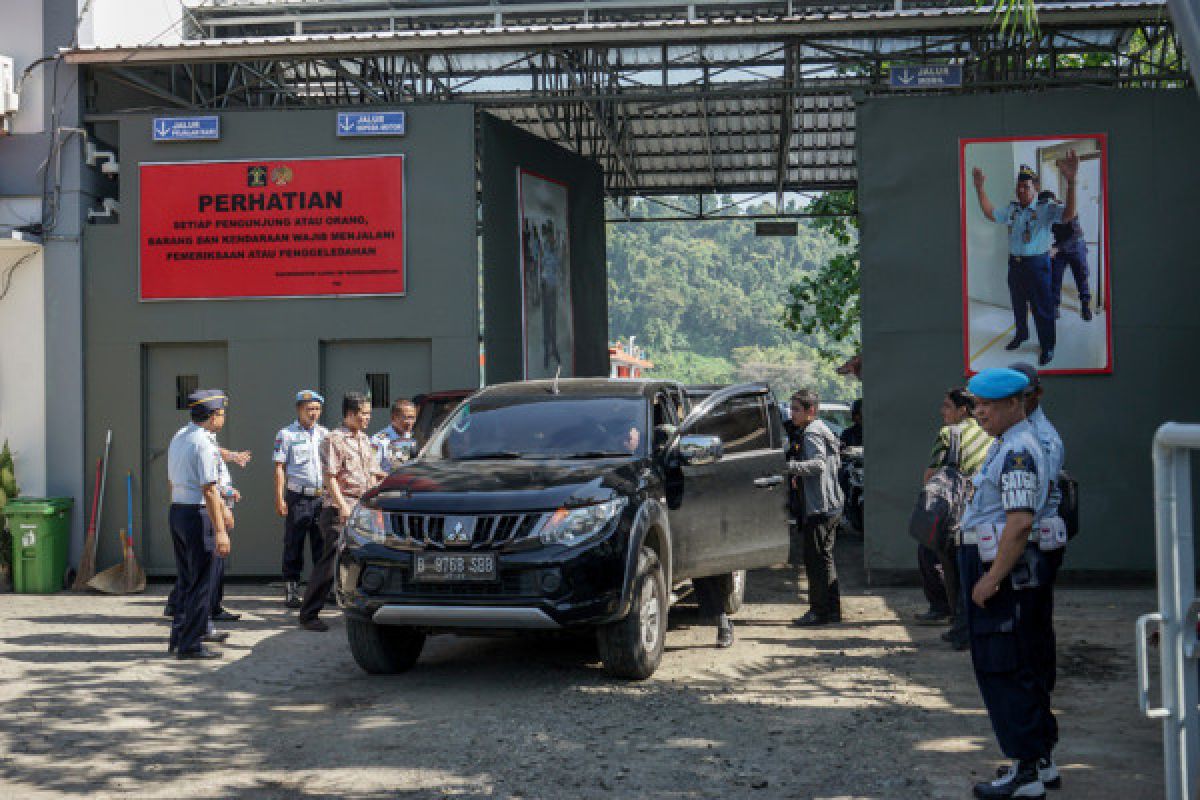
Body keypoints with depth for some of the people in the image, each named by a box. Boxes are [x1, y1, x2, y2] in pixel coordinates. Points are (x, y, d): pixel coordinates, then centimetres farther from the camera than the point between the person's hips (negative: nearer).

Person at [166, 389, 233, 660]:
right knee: (200, 582, -1)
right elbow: (209, 490, -19)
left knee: (186, 578, 18)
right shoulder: (204, 443, -16)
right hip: (198, 513, -9)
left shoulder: (178, 437, 13)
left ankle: (180, 635, 26)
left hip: (176, 509, 9)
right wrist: (220, 531, -19)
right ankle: (190, 644, 3)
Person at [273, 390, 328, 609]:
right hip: (298, 497, -4)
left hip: (322, 497, 4)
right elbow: (279, 467, -2)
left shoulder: (325, 434, 14)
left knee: (323, 546, 5)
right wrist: (279, 498, -9)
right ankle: (291, 592, 5)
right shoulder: (286, 434, 1)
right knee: (294, 547, 0)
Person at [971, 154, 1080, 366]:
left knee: (1042, 308, 2)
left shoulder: (1045, 209, -15)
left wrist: (1070, 182, -48)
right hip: (1015, 263, 6)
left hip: (1037, 263, -6)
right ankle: (1021, 334, 45)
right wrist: (980, 187, 4)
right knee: (1018, 303, 23)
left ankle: (1048, 346, 15)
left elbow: (1068, 215, -32)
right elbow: (990, 214, 14)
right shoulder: (1012, 209, 5)